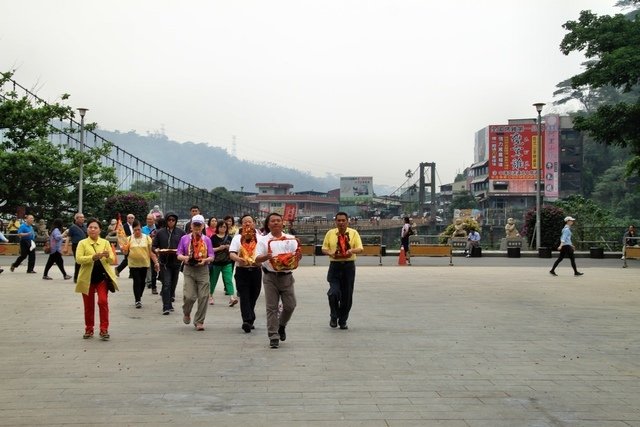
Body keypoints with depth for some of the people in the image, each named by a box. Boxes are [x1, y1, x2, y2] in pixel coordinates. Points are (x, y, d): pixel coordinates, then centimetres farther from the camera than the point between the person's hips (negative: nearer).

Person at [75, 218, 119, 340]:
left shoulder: (105, 242, 7)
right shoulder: (82, 243, 2)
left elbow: (112, 260, 0)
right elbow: (78, 259, -12)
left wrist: (108, 256, -24)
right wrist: (93, 257, -27)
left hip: (103, 276, 0)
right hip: (87, 278, 0)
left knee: (103, 301, -10)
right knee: (88, 304, 8)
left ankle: (104, 329, -4)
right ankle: (89, 329, 22)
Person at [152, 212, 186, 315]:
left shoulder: (181, 232, 3)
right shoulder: (160, 232, 3)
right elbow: (154, 246, 8)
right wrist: (157, 250, -13)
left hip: (176, 261, 2)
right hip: (164, 262, -2)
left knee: (173, 284, 12)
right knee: (166, 284, -10)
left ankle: (169, 303, 28)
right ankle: (166, 307, -10)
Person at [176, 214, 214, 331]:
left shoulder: (207, 239, 8)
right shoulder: (185, 238, 7)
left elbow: (211, 257, 5)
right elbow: (179, 255, 6)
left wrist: (205, 260, -16)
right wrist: (185, 258, -15)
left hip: (203, 269, 1)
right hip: (189, 269, -1)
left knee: (203, 296, -3)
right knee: (189, 296, -10)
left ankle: (199, 321, 10)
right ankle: (186, 313, 23)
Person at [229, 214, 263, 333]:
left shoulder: (260, 238, 10)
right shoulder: (237, 238, 6)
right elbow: (231, 254, -5)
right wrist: (238, 259, -27)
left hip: (256, 270, 2)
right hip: (242, 271, -2)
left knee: (253, 296, 9)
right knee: (244, 296, -10)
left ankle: (249, 320, 22)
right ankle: (247, 320, -19)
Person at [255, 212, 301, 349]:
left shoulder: (290, 239, 7)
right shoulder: (264, 240, 1)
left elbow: (297, 255, 4)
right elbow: (257, 259, -6)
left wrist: (298, 256, -20)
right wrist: (266, 257, -27)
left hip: (286, 276, 2)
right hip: (270, 277, -2)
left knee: (290, 305, 4)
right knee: (271, 307, -1)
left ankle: (281, 325, 32)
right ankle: (273, 337, 5)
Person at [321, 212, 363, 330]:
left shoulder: (353, 233, 4)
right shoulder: (330, 233, 6)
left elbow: (360, 248, -4)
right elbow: (324, 249, 7)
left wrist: (352, 250, -25)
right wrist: (330, 253, -15)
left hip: (349, 265, 1)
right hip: (335, 265, -1)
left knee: (347, 295, 5)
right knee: (334, 292, -14)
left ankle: (343, 321, 20)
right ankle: (334, 317, 9)